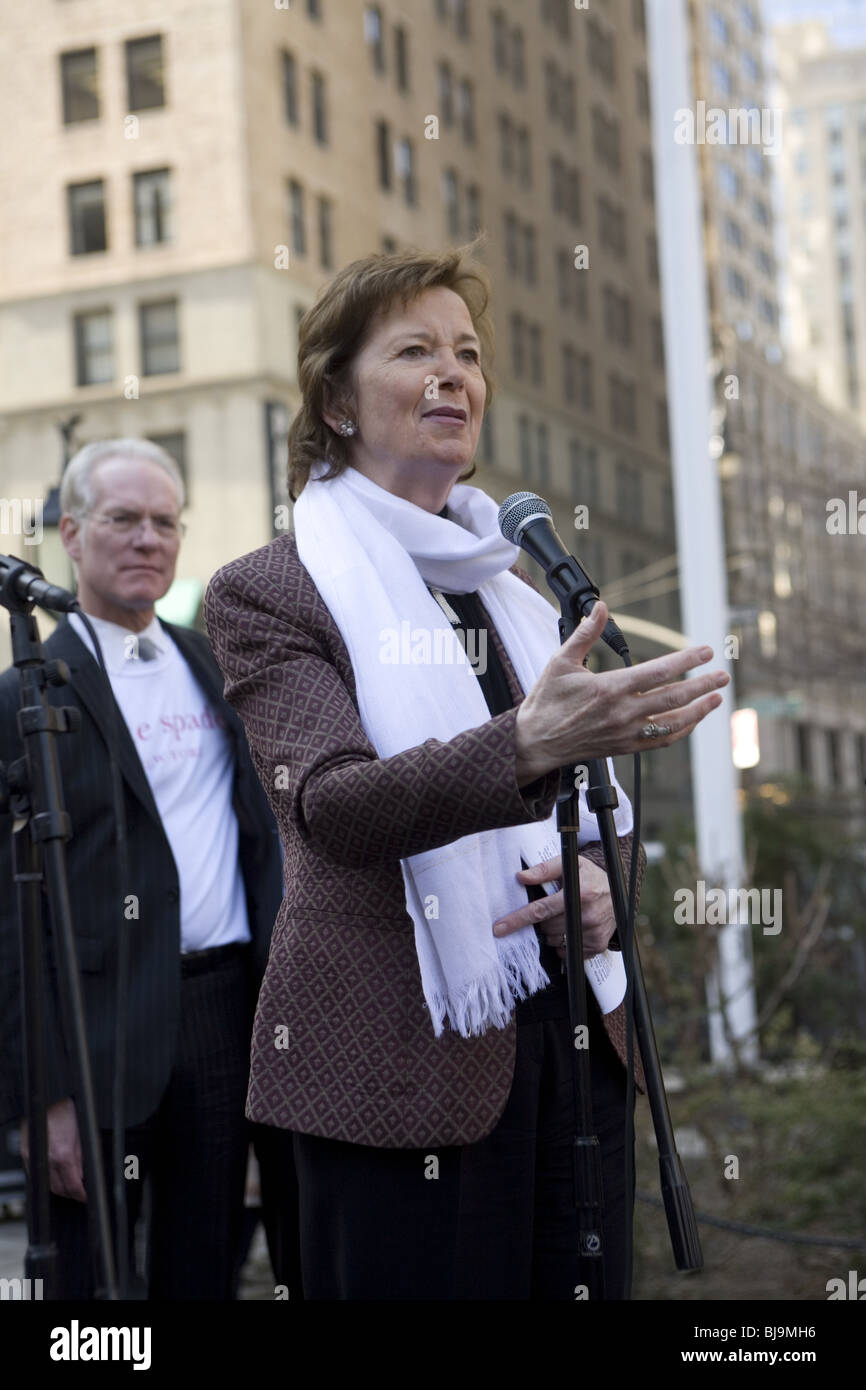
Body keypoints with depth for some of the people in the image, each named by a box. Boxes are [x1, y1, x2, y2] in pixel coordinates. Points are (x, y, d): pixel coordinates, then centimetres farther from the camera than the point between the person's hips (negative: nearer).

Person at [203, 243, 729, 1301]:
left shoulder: (511, 589, 16)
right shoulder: (269, 592, -2)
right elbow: (330, 804, -18)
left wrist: (604, 879, -4)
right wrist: (525, 745, -36)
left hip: (569, 1038, 5)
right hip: (401, 1059, -5)